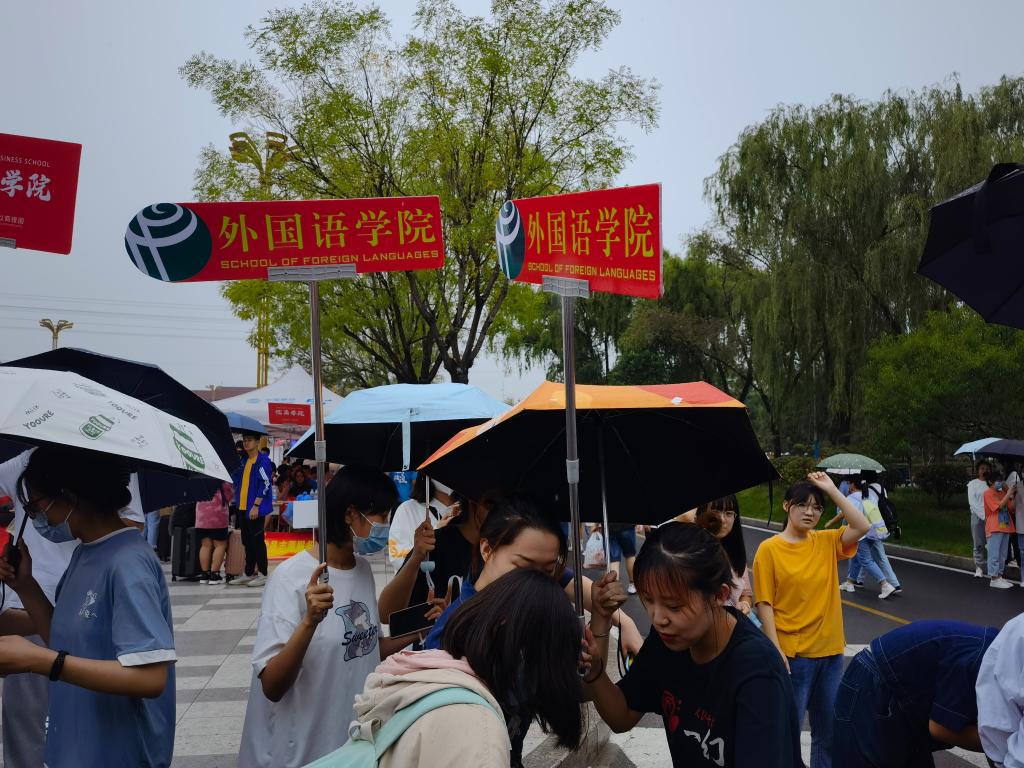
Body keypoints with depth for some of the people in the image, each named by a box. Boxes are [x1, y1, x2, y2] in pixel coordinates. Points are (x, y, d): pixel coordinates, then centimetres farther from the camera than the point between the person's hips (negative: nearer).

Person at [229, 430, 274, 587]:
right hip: (242, 508, 8)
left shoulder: (263, 460, -9)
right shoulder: (244, 462, 16)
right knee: (247, 542, 12)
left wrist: (256, 505, -20)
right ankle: (248, 574, 19)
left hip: (255, 508, -8)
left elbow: (265, 484, -16)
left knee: (257, 541, -4)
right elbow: (238, 483, 23)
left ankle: (262, 574, 2)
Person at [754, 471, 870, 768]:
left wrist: (831, 489, -10)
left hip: (830, 652, 5)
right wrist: (776, 651, -15)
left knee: (829, 730, 16)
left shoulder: (827, 542, 5)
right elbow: (764, 604, -9)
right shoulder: (769, 549, -8)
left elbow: (862, 526, -12)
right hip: (792, 654, -5)